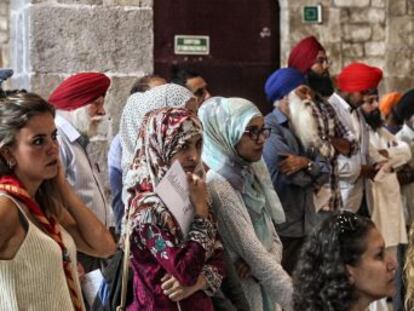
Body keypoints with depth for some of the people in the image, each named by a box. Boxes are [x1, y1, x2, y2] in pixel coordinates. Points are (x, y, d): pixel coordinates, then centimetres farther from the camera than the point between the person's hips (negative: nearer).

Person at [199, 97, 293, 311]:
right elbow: (252, 253, -22)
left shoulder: (251, 176, 4)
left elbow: (274, 242, 7)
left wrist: (258, 264, -14)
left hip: (265, 294, 7)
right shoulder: (218, 187, -19)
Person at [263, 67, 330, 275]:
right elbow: (292, 174, -17)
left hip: (306, 225, 8)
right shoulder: (269, 128, -10)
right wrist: (313, 170, 3)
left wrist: (306, 164, -13)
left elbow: (325, 171, 8)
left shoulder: (302, 129, 18)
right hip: (279, 227, -8)